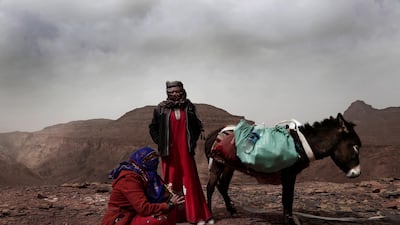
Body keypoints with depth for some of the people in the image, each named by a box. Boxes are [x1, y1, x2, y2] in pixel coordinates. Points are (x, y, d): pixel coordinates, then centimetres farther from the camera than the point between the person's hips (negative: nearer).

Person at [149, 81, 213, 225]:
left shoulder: (189, 107, 6)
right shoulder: (161, 109, 1)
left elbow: (197, 126, 16)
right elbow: (153, 128, 10)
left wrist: (193, 141, 7)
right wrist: (160, 143, 3)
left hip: (186, 150, 1)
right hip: (169, 151, -1)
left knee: (190, 180, 1)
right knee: (171, 181, 4)